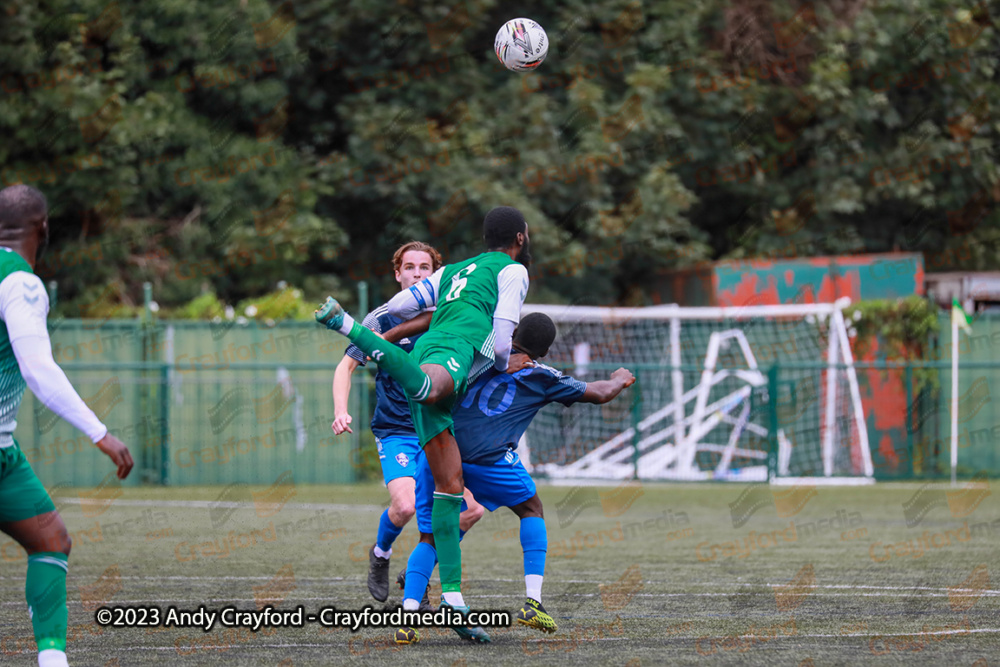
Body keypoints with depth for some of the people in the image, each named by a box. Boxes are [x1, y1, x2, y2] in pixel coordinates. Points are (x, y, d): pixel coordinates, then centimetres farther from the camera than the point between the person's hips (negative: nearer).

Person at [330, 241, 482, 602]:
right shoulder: (382, 319, -3)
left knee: (472, 509, -10)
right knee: (405, 505, -26)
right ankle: (380, 555, 9)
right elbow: (346, 366, 2)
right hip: (395, 432, -4)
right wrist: (341, 411, -12)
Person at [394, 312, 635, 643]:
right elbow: (600, 393, 28)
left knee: (430, 538, 13)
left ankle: (407, 615, -8)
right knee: (531, 510, 23)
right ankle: (532, 601, 10)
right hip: (488, 455, -2)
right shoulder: (542, 378, 15)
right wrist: (620, 379, 46)